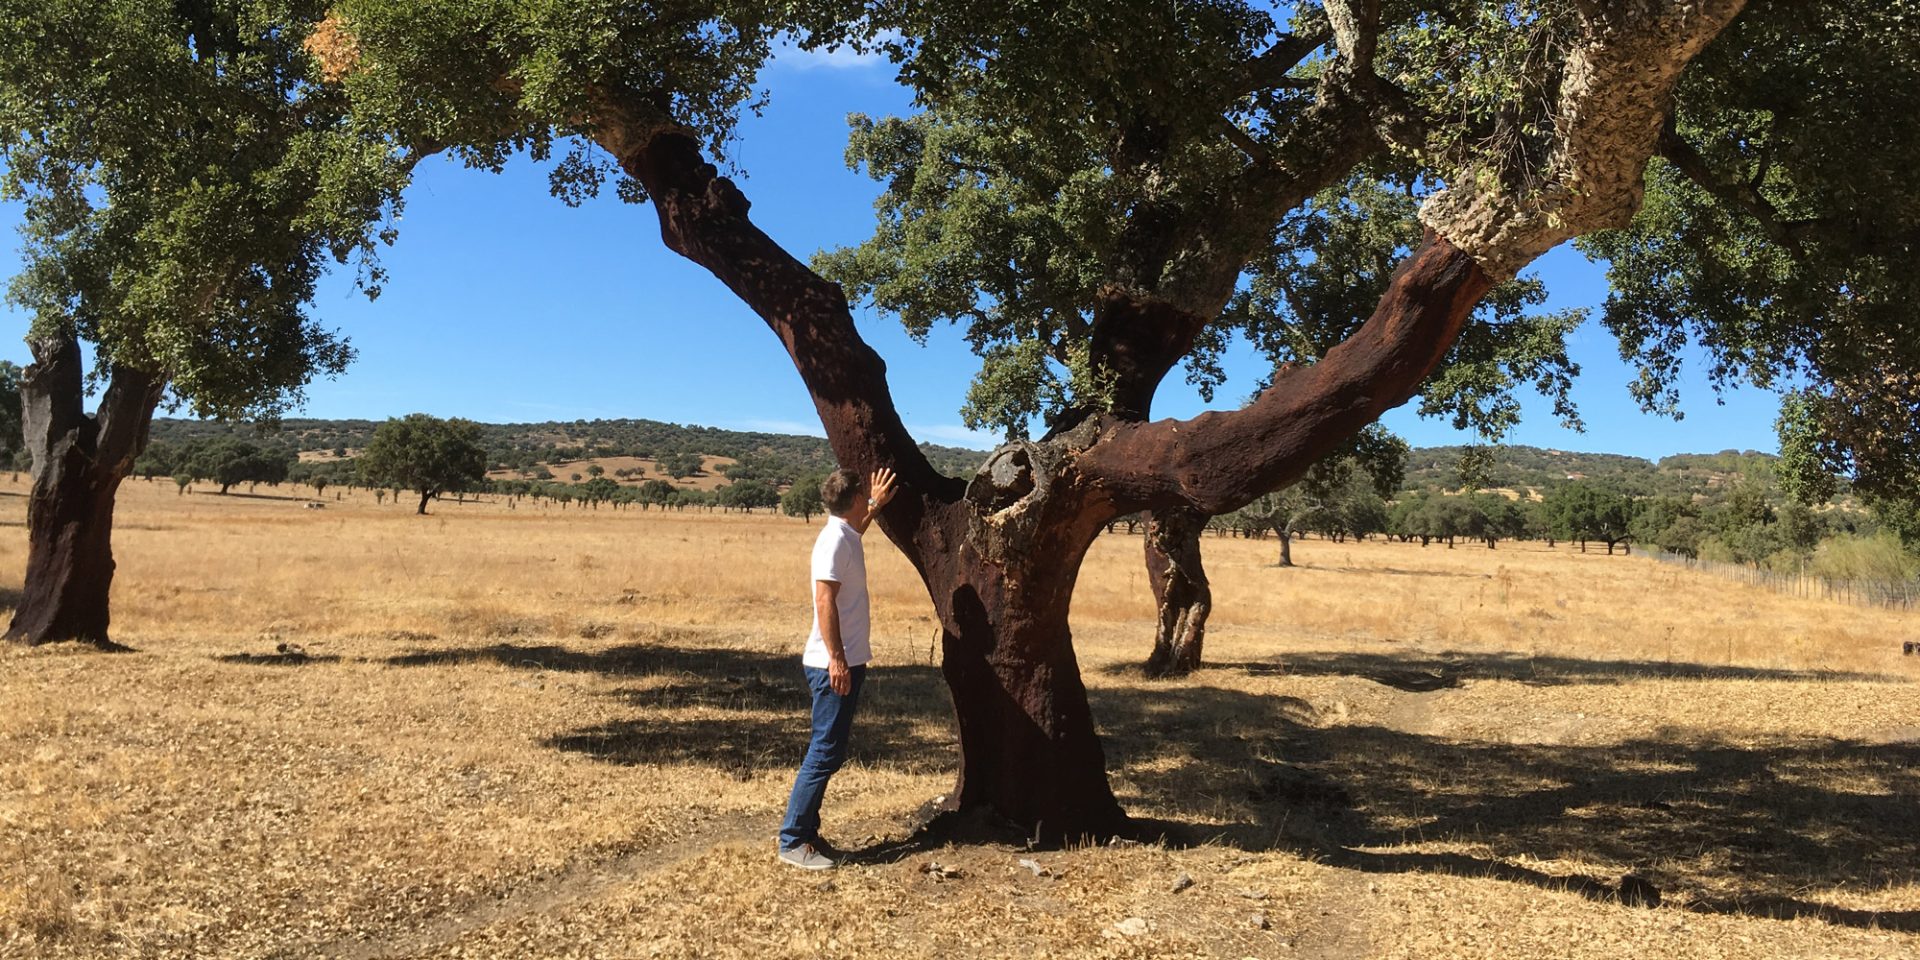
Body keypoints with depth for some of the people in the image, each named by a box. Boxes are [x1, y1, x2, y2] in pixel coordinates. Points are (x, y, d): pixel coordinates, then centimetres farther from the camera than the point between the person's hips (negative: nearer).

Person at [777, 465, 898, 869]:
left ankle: (807, 832, 20)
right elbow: (825, 601, -22)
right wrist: (837, 659, -25)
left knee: (828, 752, 13)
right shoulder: (835, 540, -15)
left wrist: (876, 507, 42)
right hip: (834, 665, -10)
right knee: (825, 754, -7)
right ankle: (793, 841, -2)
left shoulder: (845, 535, 14)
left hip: (847, 662, 10)